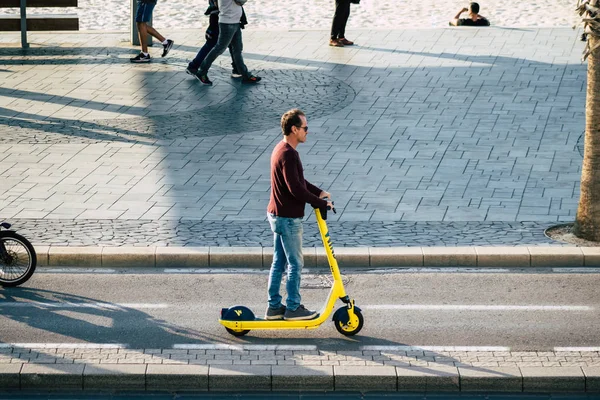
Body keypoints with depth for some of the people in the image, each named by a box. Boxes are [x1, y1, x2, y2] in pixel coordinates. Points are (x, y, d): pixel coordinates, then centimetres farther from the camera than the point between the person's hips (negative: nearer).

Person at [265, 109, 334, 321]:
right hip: (288, 218, -10)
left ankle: (274, 307, 20)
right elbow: (296, 189, -27)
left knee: (279, 262, 15)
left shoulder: (281, 149, 11)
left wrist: (318, 192, 13)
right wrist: (321, 203, -19)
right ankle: (293, 308, 8)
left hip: (277, 215, 10)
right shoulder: (288, 154, -23)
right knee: (295, 264, 0)